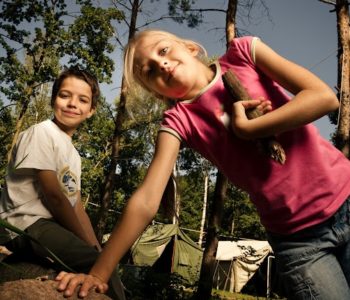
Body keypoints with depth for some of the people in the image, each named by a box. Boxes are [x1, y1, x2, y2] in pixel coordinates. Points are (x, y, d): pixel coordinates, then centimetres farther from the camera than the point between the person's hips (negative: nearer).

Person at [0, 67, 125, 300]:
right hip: (28, 226, -9)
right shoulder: (42, 133, -8)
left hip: (56, 226, 9)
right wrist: (89, 246, -10)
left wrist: (96, 248, 5)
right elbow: (53, 196, -14)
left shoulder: (73, 154, 18)